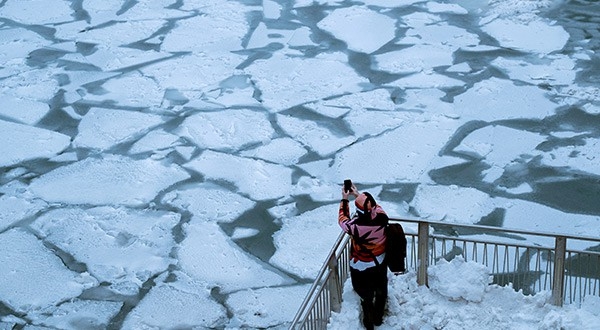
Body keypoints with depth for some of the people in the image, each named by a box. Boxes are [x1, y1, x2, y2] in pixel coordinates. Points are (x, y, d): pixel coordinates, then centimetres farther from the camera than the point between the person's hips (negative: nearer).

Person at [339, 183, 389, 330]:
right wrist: (358, 195, 7)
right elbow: (375, 207, -1)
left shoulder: (355, 226, -35)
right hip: (380, 263, 3)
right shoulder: (382, 218, -26)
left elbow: (342, 219, -11)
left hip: (362, 268, -3)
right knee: (381, 292, 29)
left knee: (366, 297, 22)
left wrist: (345, 199, 0)